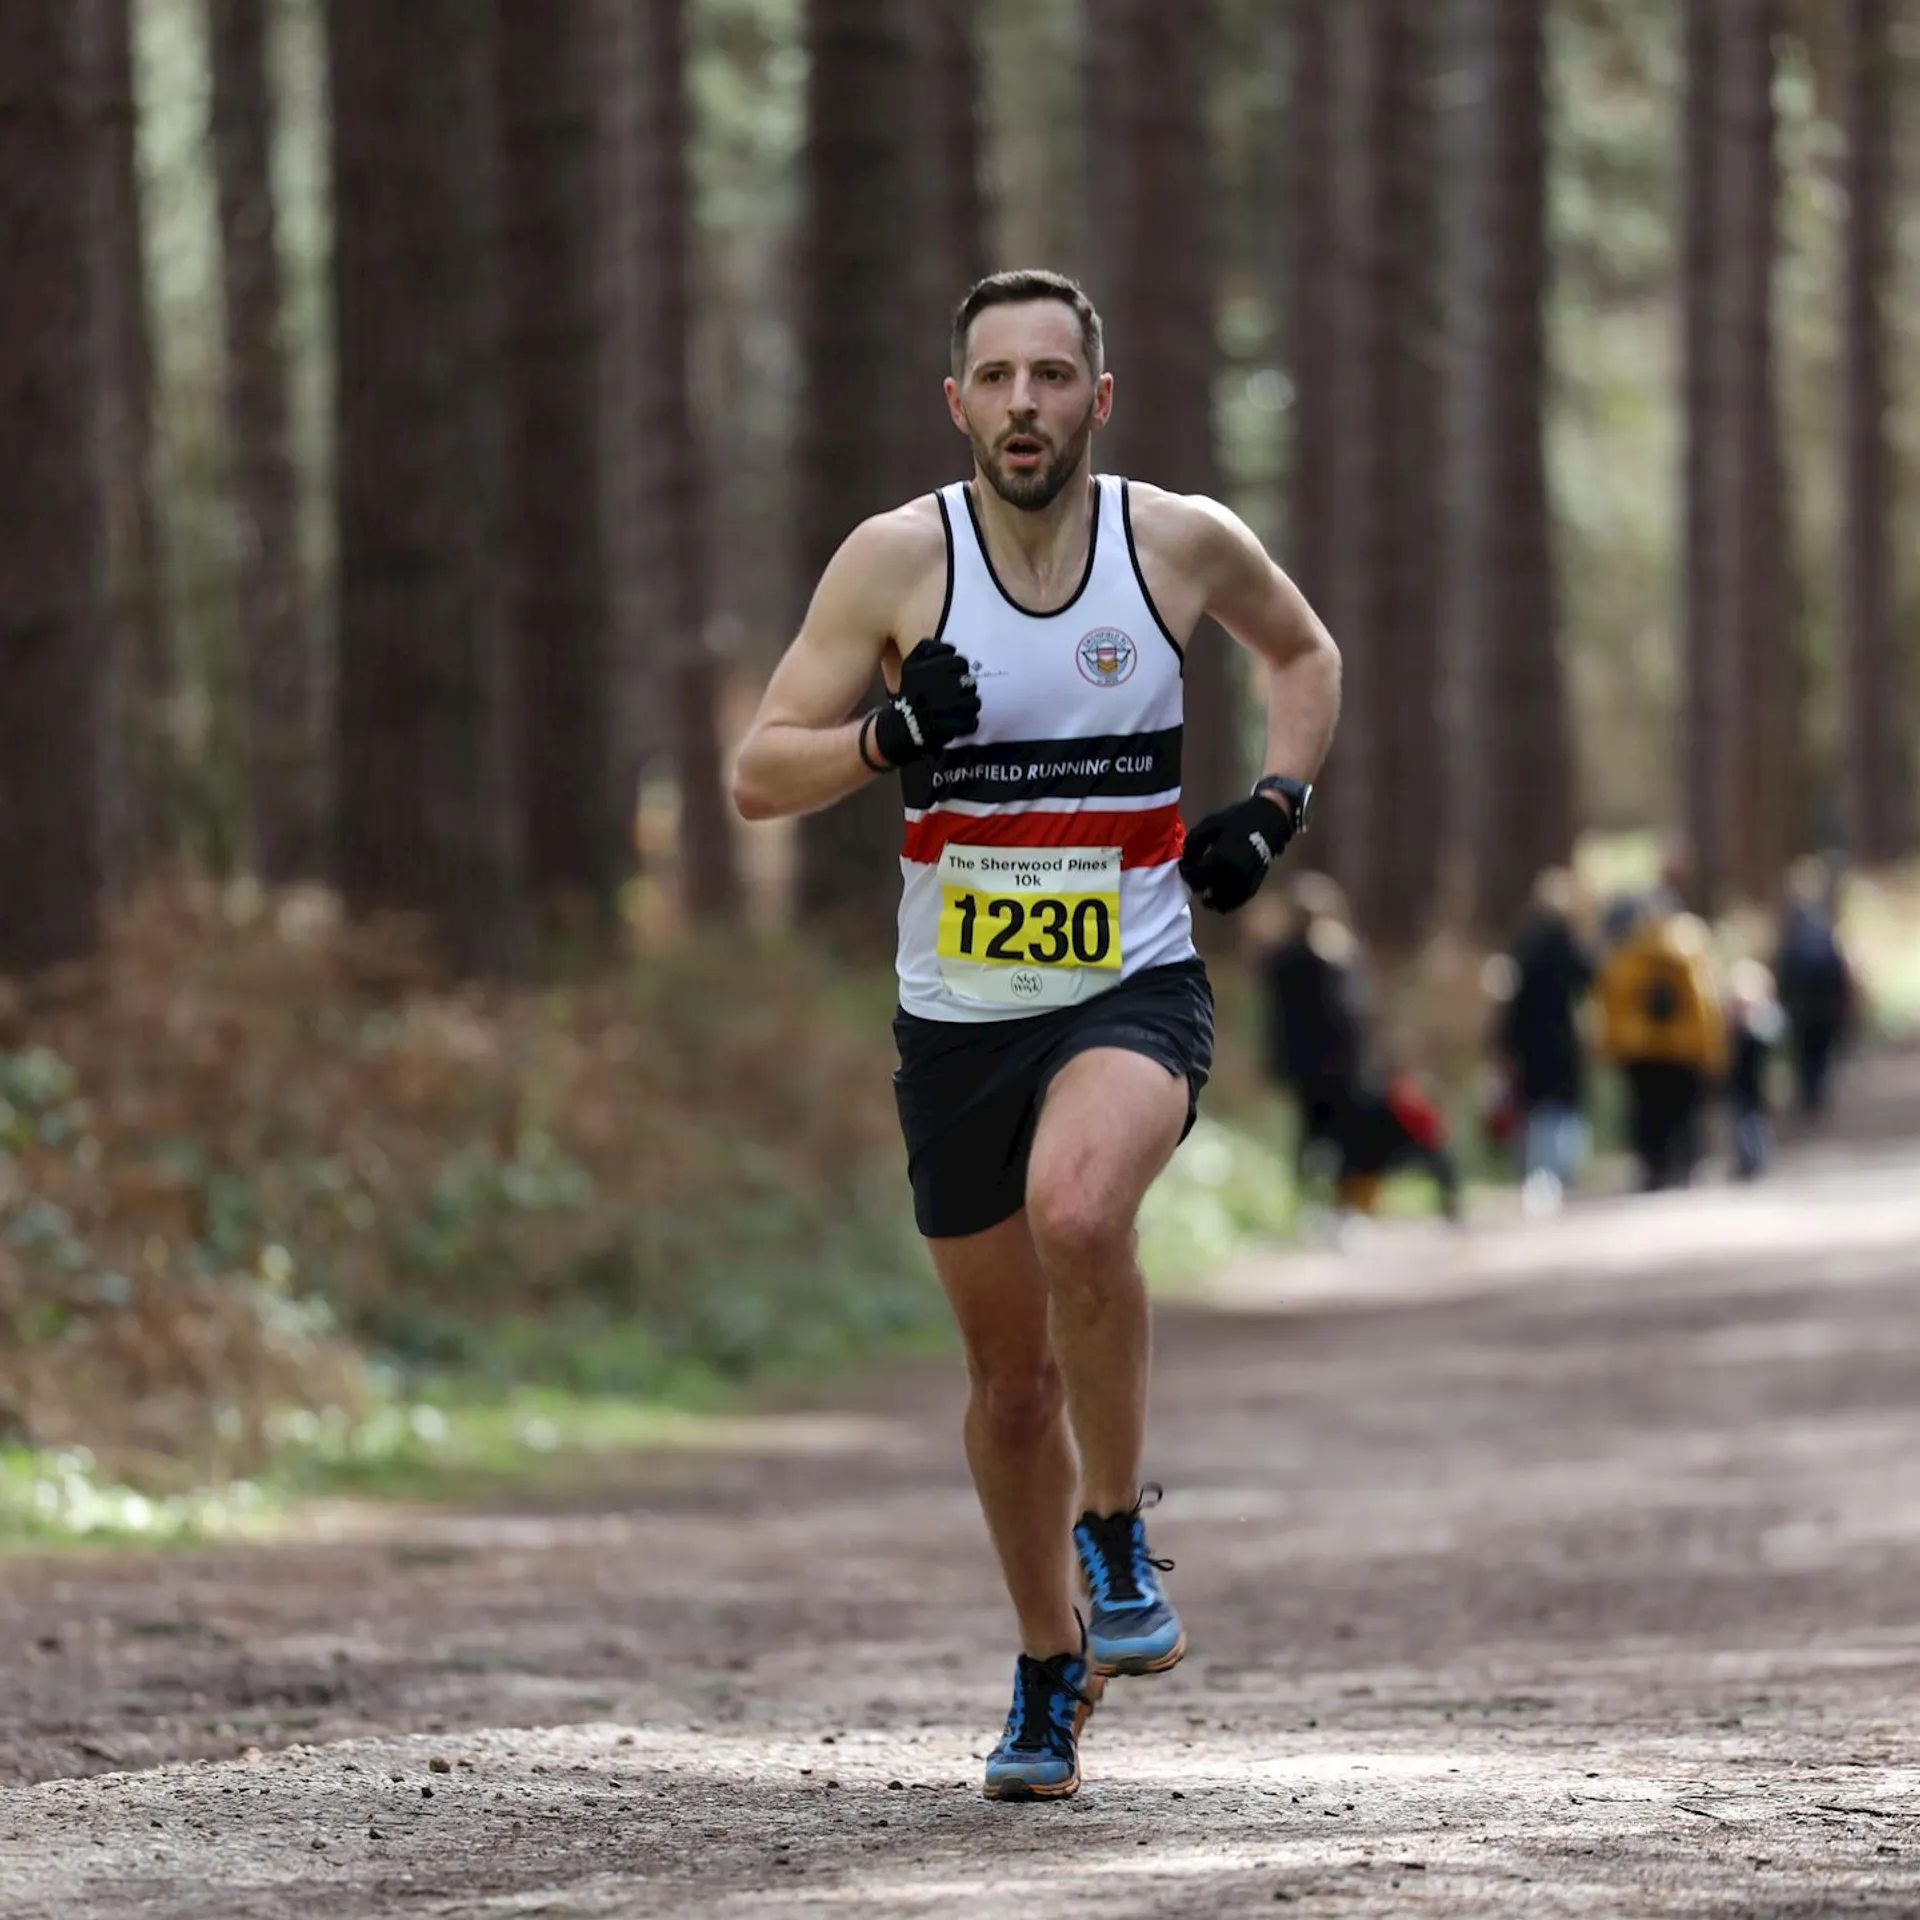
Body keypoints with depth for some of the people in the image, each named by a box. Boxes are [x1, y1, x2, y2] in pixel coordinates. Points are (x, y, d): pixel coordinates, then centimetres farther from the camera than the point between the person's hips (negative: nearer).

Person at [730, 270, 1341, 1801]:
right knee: (1012, 1373, 10)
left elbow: (1303, 649, 19)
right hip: (960, 1012, 2)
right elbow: (756, 775, -4)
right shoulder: (900, 559, -6)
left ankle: (1118, 1529, -11)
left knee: (1076, 1211, -33)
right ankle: (1053, 1672, 31)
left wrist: (1277, 806, 4)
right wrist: (889, 739, -22)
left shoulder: (1184, 541, -3)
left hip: (1136, 987, -2)